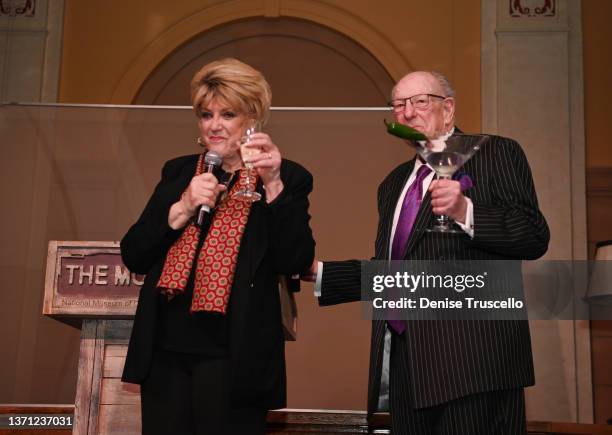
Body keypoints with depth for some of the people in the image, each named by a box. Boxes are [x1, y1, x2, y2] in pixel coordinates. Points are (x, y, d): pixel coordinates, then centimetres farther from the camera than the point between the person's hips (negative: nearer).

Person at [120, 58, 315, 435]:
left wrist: (274, 184, -18)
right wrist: (182, 207, -9)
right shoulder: (178, 172, 11)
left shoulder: (286, 177, 0)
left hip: (232, 357, -4)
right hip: (166, 351, 4)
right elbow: (133, 256, 6)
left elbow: (296, 262, -11)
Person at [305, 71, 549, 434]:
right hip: (406, 360, 6)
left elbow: (535, 237, -9)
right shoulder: (394, 183, 22)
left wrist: (466, 213, -23)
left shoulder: (495, 154, 2)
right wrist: (317, 272, 13)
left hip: (473, 359, -6)